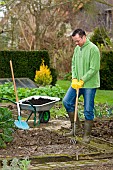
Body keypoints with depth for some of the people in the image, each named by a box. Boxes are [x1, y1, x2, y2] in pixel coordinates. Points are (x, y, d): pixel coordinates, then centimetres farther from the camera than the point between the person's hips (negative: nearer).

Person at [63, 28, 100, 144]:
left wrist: (82, 81, -18)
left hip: (89, 84, -7)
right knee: (67, 101, 2)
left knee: (88, 110, 0)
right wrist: (74, 79, -2)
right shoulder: (77, 48, 9)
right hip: (77, 83, 7)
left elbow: (94, 69, -18)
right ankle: (75, 125, 17)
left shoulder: (93, 49, -15)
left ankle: (87, 135, 11)